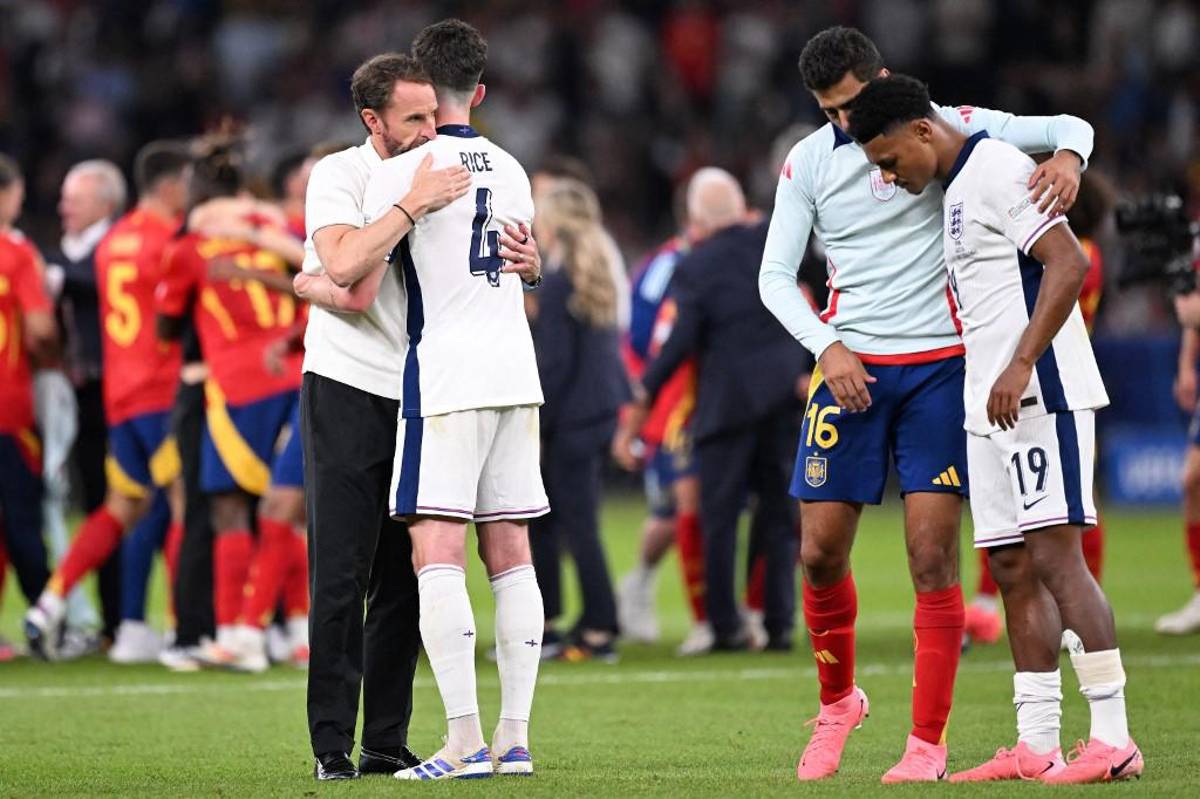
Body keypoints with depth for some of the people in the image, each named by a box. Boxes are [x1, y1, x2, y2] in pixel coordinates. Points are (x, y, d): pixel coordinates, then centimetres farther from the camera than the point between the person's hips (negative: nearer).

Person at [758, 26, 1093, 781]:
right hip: (848, 366, 2)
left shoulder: (945, 129, -1)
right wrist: (828, 346, -12)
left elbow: (1066, 127, 0)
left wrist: (1068, 155, -24)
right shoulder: (807, 162, 4)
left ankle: (929, 741, -1)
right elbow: (775, 275, 3)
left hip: (938, 364, -2)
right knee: (821, 553, 1)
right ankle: (839, 701, 26)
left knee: (933, 559, -7)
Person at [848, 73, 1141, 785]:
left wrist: (1020, 366, -25)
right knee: (1015, 573, 6)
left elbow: (1069, 264, -19)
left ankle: (1113, 739, -15)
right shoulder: (958, 187, 20)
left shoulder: (999, 170, -10)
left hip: (1040, 397, -10)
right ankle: (1036, 748, 7)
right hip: (992, 407, 10)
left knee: (1056, 558, -14)